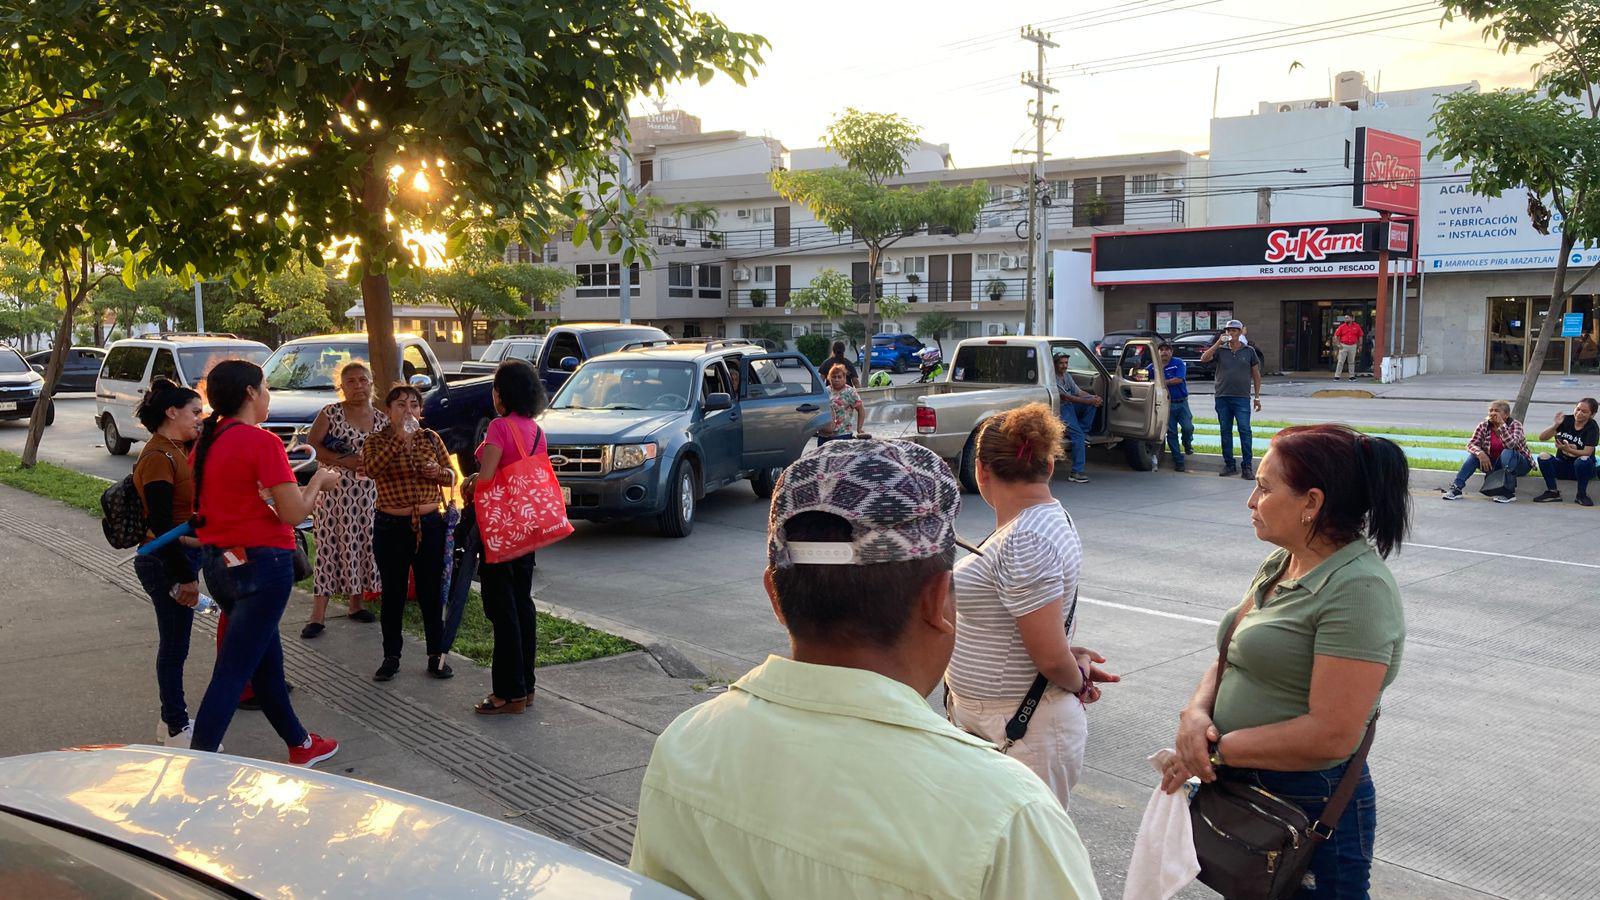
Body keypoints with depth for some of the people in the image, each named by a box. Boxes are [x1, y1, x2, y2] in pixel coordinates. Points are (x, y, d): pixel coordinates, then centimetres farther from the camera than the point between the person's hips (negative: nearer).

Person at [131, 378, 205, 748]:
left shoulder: (176, 450, 11)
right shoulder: (159, 457, -18)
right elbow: (161, 524, -22)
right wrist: (184, 576, -21)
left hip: (179, 556, 10)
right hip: (166, 563, -10)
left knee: (173, 645, 18)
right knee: (174, 647, 1)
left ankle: (172, 720, 30)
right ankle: (176, 729, 11)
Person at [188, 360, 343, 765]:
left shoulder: (207, 441, 7)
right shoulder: (262, 442, -17)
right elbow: (293, 514, -17)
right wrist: (319, 481, 0)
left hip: (218, 561, 9)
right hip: (261, 563, -9)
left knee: (267, 660, 20)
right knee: (232, 672, -5)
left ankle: (299, 744, 36)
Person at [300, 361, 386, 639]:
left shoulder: (381, 420, 10)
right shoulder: (331, 413, -1)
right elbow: (312, 445, -9)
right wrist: (345, 461, -19)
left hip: (368, 492, 4)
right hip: (335, 489, -4)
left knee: (362, 543, 8)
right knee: (330, 547, -5)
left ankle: (356, 603, 25)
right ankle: (318, 615, -3)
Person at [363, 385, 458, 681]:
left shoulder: (431, 439, 6)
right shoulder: (376, 442, -2)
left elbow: (451, 476, 9)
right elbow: (372, 468, -23)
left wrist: (438, 471, -14)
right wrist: (399, 437, -31)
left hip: (430, 525, 2)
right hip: (391, 526, -2)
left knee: (431, 593, 6)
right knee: (393, 594, 7)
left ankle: (436, 655, 16)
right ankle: (391, 657, 19)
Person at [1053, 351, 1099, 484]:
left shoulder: (1067, 375, 13)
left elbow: (1079, 392, 9)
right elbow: (1068, 397, -23)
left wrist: (1093, 398, -13)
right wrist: (1090, 401, -26)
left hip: (1071, 406, 9)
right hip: (1060, 410, -9)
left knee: (1092, 401, -11)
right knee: (1078, 435, -24)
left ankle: (1084, 431, -4)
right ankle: (1076, 472, -22)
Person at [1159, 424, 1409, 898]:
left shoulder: (1358, 589, -22)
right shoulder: (1281, 564, 6)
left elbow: (1331, 735, -26)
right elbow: (1231, 657, 9)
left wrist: (1219, 751, -19)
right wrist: (1196, 712, -11)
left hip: (1312, 807, -8)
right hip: (1242, 788, 8)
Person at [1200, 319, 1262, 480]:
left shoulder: (1249, 351, 7)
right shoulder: (1220, 350, 7)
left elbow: (1256, 375, 10)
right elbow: (1204, 359, -9)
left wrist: (1257, 397, 6)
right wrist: (1218, 343, -15)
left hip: (1242, 397, -2)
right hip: (1222, 397, 2)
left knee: (1244, 431, -8)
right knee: (1225, 432, 7)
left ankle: (1247, 467, -6)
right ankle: (1229, 465, 15)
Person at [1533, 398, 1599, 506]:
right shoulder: (1566, 420, -1)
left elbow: (1587, 453, -19)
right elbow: (1542, 437, -6)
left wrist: (1568, 450, -35)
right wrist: (1556, 425, -22)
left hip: (1581, 469, -3)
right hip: (1562, 466, 3)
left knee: (1583, 460, -37)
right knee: (1543, 456, -25)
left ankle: (1582, 495, -17)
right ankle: (1553, 492, -15)